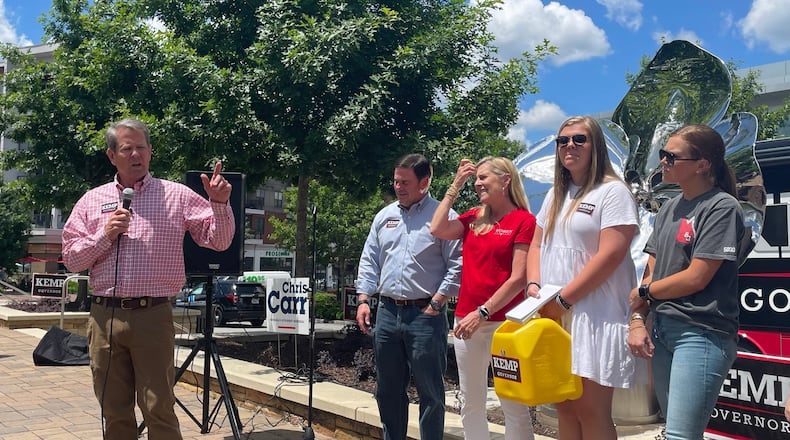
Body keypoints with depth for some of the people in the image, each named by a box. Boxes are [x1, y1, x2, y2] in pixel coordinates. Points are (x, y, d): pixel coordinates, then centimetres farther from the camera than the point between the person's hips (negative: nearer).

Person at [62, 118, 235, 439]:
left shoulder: (176, 195, 3)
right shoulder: (92, 200, 10)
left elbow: (219, 240, 0)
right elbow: (71, 259, 9)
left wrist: (220, 204, -17)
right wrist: (105, 235, -7)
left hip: (153, 316, -3)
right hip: (103, 316, 3)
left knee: (159, 410, 0)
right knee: (114, 410, 13)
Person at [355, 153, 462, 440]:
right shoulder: (384, 216, 12)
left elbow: (457, 265, -8)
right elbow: (369, 262, 14)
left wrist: (436, 304, -12)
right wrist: (363, 300, 5)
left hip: (425, 315, -6)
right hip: (387, 311, 6)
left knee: (430, 391, 3)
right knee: (388, 389, 15)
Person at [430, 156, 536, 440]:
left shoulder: (524, 221, -6)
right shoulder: (474, 218, 11)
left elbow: (518, 278, -13)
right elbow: (437, 229, -4)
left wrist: (482, 312, -18)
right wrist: (455, 185, 3)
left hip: (503, 321, -6)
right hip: (465, 319, 6)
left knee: (513, 405, 2)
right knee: (470, 403, 14)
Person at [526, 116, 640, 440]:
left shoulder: (612, 191, -6)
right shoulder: (555, 195, 17)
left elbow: (610, 255, -16)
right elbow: (537, 245, 18)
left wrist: (563, 299, -16)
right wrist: (534, 285, -3)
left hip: (594, 315, -7)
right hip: (553, 315, 7)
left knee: (591, 410, -3)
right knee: (565, 406, 12)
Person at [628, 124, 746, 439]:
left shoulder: (722, 207, -10)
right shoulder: (669, 208, 13)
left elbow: (696, 277, -15)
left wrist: (643, 292, -3)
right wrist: (638, 320, -1)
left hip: (702, 334, -8)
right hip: (661, 329, 8)